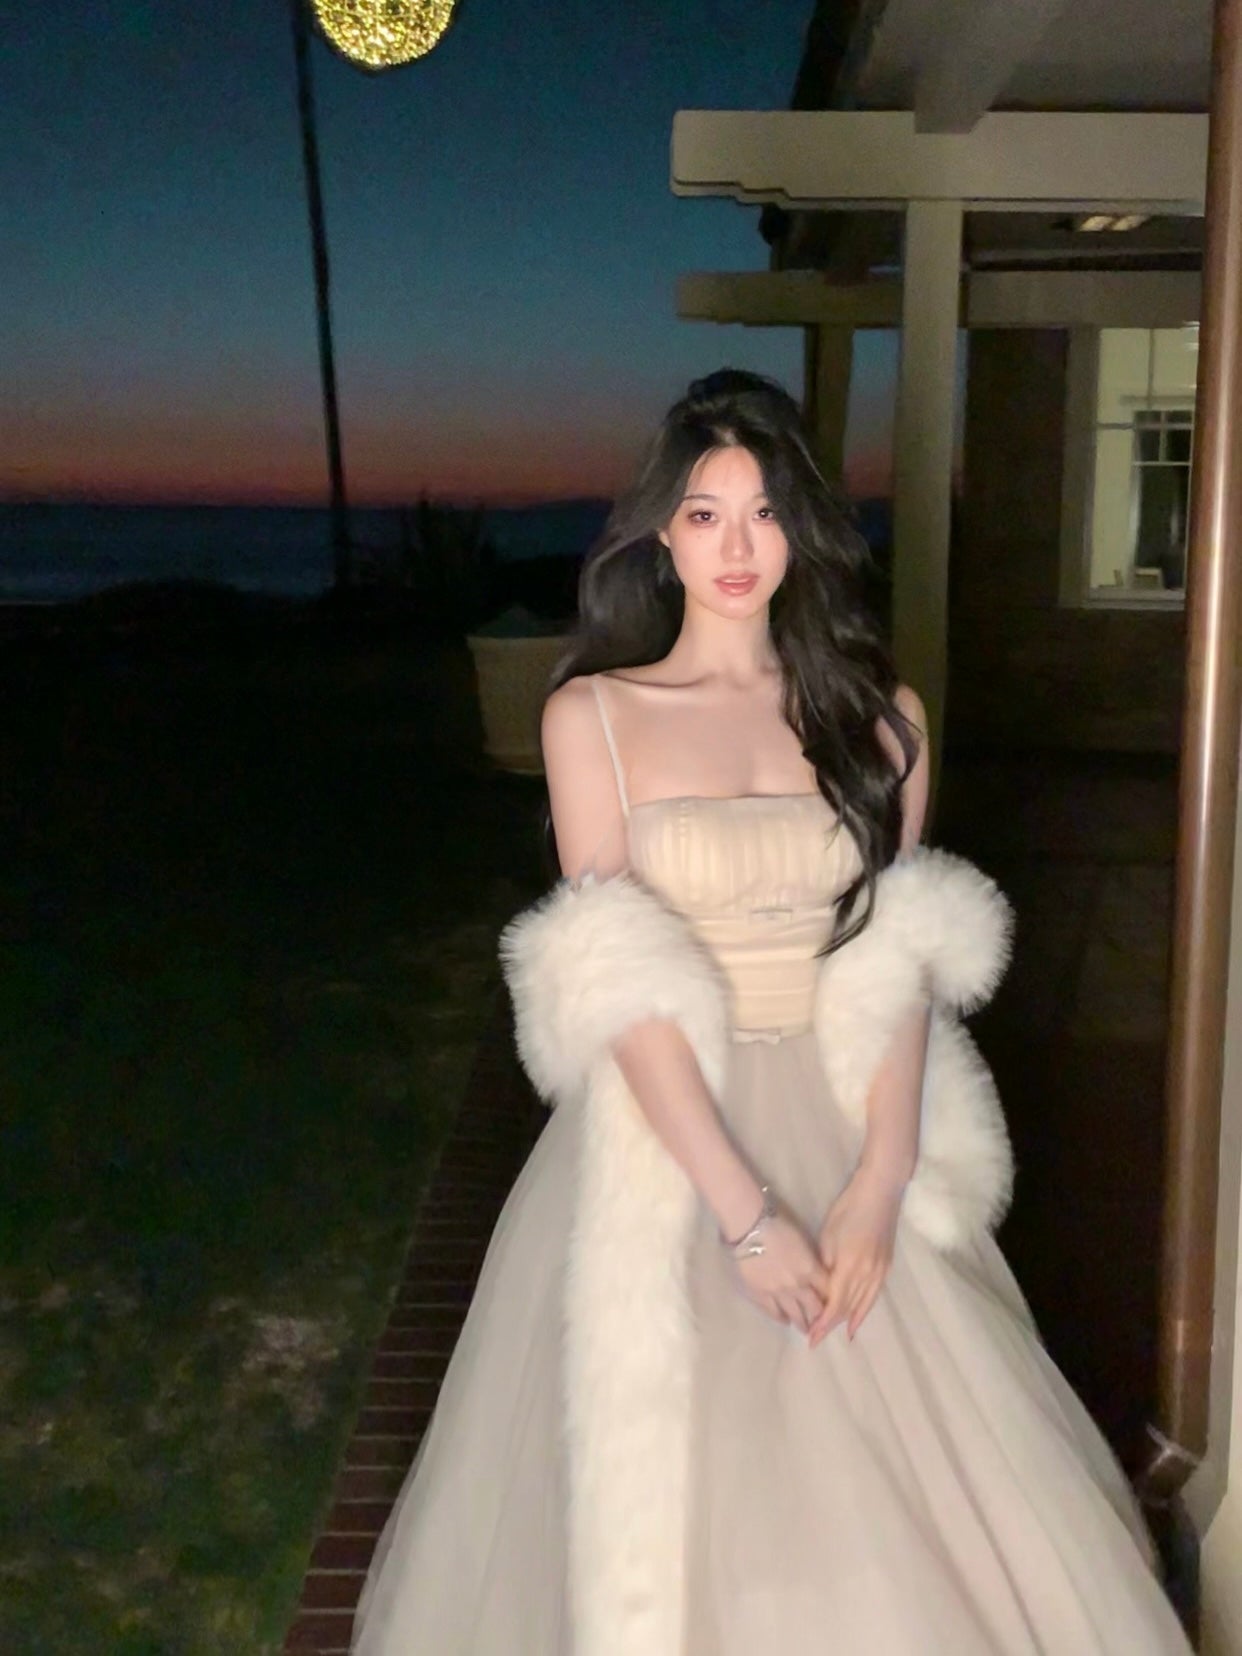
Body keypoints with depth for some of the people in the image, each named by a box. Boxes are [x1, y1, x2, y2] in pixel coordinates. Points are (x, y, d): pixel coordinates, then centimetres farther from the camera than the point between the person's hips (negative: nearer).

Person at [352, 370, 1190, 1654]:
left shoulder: (876, 714, 4)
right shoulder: (593, 714, -3)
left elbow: (906, 962, -1)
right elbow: (620, 986, -10)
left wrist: (880, 1182, -13)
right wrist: (743, 1208, -16)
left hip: (845, 1131, 2)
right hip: (671, 1136, -2)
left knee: (898, 1508, 6)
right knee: (671, 1500, 6)